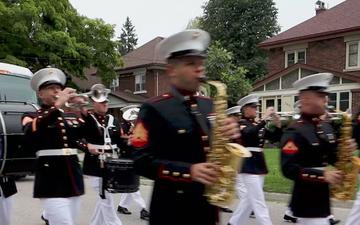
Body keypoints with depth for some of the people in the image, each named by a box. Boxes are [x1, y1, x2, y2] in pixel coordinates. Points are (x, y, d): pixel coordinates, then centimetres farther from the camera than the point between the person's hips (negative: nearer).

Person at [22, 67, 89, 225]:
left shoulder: (72, 116, 15)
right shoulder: (31, 116, 2)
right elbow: (30, 135, -21)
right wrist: (57, 106, -25)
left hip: (74, 179, 5)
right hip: (51, 182, -5)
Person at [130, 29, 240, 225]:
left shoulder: (210, 106, 8)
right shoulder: (154, 109, -8)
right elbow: (141, 161, -15)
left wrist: (232, 137, -11)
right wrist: (189, 171, -24)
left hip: (208, 206, 5)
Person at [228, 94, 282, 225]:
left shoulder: (258, 125, 14)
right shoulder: (241, 124, -8)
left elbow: (275, 138, 10)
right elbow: (249, 133, -30)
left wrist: (278, 124, -6)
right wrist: (264, 119, -28)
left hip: (259, 166, 8)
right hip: (249, 166, -8)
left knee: (249, 200, 15)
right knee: (259, 203, -6)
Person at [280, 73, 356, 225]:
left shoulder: (326, 127, 10)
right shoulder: (294, 132, -17)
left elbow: (331, 158, 18)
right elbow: (288, 169, -23)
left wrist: (345, 150, -3)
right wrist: (323, 175, -27)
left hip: (322, 197, 9)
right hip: (307, 201, -9)